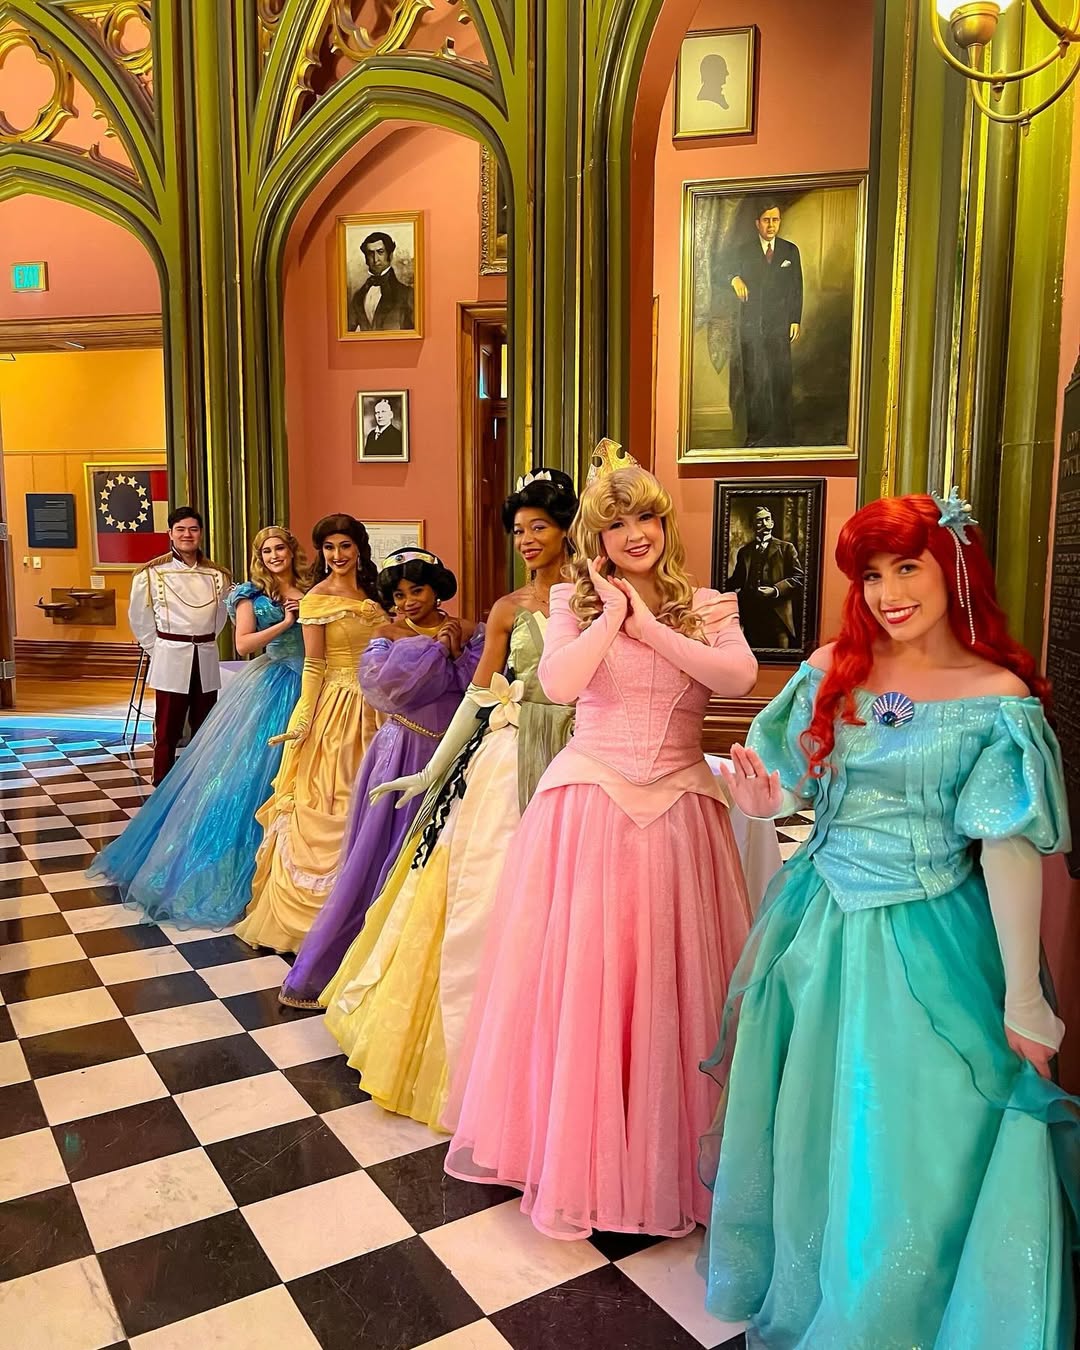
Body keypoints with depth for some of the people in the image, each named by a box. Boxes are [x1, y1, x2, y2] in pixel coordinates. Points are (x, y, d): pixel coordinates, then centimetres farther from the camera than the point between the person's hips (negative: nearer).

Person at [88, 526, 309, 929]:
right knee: (248, 767, -2)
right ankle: (221, 861, 12)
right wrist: (284, 623, -14)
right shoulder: (251, 593, -1)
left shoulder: (309, 592, 9)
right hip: (266, 686, -4)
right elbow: (243, 644, -11)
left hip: (303, 686, 4)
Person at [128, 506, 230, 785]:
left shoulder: (217, 575, 5)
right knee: (167, 731, 0)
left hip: (207, 660, 4)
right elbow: (139, 618, 4)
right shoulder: (152, 573, -4)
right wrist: (157, 650, 6)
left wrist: (203, 641, 13)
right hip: (171, 660, -3)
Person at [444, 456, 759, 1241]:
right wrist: (613, 612, -8)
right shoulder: (576, 603, 4)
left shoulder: (707, 607, 7)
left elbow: (739, 678, -13)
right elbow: (558, 684, -15)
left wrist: (647, 624, -10)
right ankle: (570, 1148, 24)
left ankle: (665, 1158, 26)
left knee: (671, 981, 5)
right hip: (588, 803, -1)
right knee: (577, 975, 4)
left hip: (679, 808, 1)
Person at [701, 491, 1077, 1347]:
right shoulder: (833, 670, -1)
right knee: (806, 1130, 19)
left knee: (907, 1147, 10)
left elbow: (1011, 851, -11)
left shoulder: (999, 696, -10)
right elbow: (796, 781, 8)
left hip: (925, 940, -4)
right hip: (822, 927, 4)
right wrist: (766, 800, -16)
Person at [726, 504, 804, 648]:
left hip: (777, 615, -2)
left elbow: (798, 577, 2)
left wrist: (775, 590, -12)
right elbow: (737, 581, 16)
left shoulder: (786, 548, 11)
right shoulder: (744, 551, 19)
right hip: (751, 616, 2)